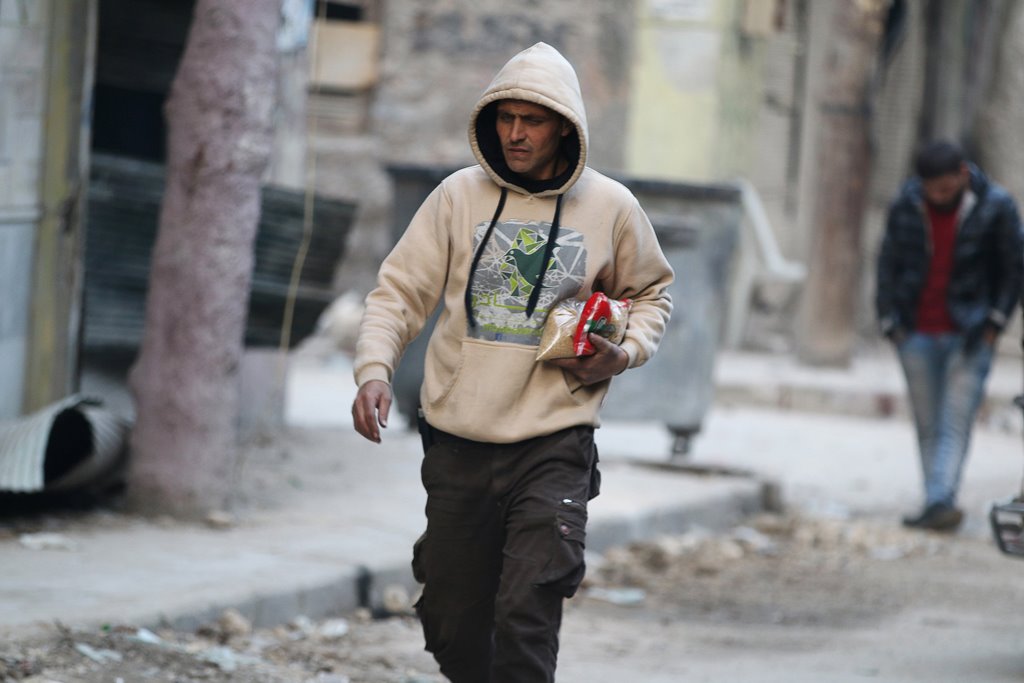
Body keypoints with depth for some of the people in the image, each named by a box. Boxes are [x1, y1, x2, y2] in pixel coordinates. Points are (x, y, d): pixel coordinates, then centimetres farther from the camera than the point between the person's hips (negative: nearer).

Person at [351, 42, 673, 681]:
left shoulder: (611, 208, 2)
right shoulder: (460, 196, 2)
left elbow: (651, 292, 19)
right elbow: (399, 292, 3)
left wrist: (625, 353, -1)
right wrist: (374, 371, -14)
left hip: (554, 443, -2)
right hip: (459, 443, 2)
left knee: (526, 622, -16)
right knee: (454, 626, 8)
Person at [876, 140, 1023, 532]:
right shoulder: (905, 206, -2)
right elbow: (889, 265, 7)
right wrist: (890, 322, 2)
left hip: (970, 335, -3)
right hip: (918, 334, 3)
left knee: (956, 422, -11)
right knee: (927, 425, 5)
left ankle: (940, 502, -19)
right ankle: (938, 508, 10)